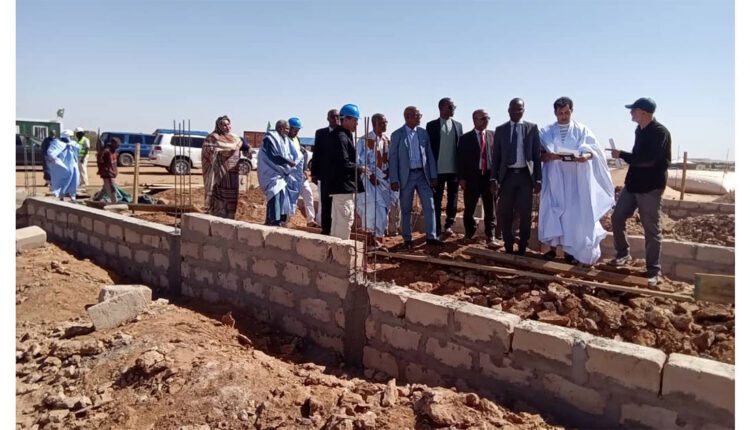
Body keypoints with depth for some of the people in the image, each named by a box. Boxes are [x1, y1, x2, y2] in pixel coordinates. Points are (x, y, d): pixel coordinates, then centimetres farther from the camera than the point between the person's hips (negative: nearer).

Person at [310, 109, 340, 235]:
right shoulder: (320, 133, 8)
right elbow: (316, 153, 6)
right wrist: (314, 173, 2)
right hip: (326, 175, 1)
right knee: (325, 204, 7)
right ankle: (325, 230, 15)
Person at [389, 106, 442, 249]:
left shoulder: (423, 133, 7)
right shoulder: (397, 135, -3)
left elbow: (430, 155, 8)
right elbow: (392, 158, -4)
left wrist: (433, 176, 2)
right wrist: (394, 180, -10)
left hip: (423, 174, 3)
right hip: (406, 176, -3)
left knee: (429, 206, 0)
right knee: (406, 210, 5)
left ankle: (431, 236, 7)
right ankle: (407, 239, 15)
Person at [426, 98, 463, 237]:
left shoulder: (458, 125, 9)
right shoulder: (432, 125, 0)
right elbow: (428, 147, -1)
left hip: (454, 169, 3)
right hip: (438, 169, -2)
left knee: (453, 198, 6)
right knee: (437, 199, 6)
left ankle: (449, 225, 16)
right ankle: (437, 229, 15)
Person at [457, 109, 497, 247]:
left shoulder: (494, 135, 8)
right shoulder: (465, 138, 4)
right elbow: (461, 159, 1)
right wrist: (462, 178, -5)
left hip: (490, 176, 1)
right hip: (472, 176, -1)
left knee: (490, 208, 2)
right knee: (469, 208, 8)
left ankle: (490, 237, 8)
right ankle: (469, 233, 26)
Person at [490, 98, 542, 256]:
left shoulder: (532, 128, 5)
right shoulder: (500, 129, 8)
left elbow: (537, 155, 3)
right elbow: (496, 155, 7)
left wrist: (538, 179, -3)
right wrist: (494, 178, -1)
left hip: (525, 175, -1)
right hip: (507, 175, 1)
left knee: (525, 214, 1)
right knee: (505, 214, 4)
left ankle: (522, 248, 15)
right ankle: (508, 247, 18)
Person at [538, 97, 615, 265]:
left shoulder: (582, 130, 4)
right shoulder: (546, 132, 6)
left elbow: (595, 150, 2)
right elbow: (539, 155, 2)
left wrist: (587, 156, -20)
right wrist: (548, 156, -20)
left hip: (575, 178, -1)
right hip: (554, 178, 1)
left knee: (574, 213, -1)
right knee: (552, 211, 1)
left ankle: (571, 250, 8)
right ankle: (553, 247, 11)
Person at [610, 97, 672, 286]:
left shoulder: (660, 132, -17)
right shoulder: (640, 130, 10)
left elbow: (648, 159, -25)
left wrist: (621, 155, -17)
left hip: (650, 187, -8)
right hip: (633, 184, 8)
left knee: (652, 230, -2)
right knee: (617, 217, 8)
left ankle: (654, 271, 7)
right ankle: (623, 253, 26)